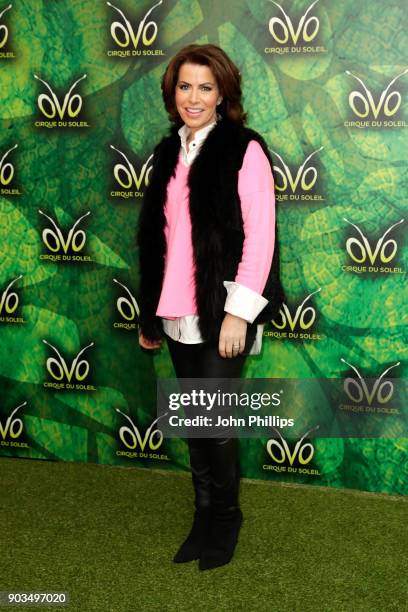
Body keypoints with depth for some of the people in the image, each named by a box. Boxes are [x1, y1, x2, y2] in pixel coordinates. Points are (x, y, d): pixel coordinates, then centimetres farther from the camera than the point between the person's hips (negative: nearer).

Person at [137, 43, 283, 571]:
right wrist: (150, 310, 15)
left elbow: (260, 238, -11)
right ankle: (204, 516, 29)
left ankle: (225, 518, 23)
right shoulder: (168, 152, 11)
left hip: (223, 312, -6)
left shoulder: (245, 150, -7)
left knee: (215, 423, 0)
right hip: (178, 314, 6)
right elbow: (155, 237, 14)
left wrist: (237, 312, -16)